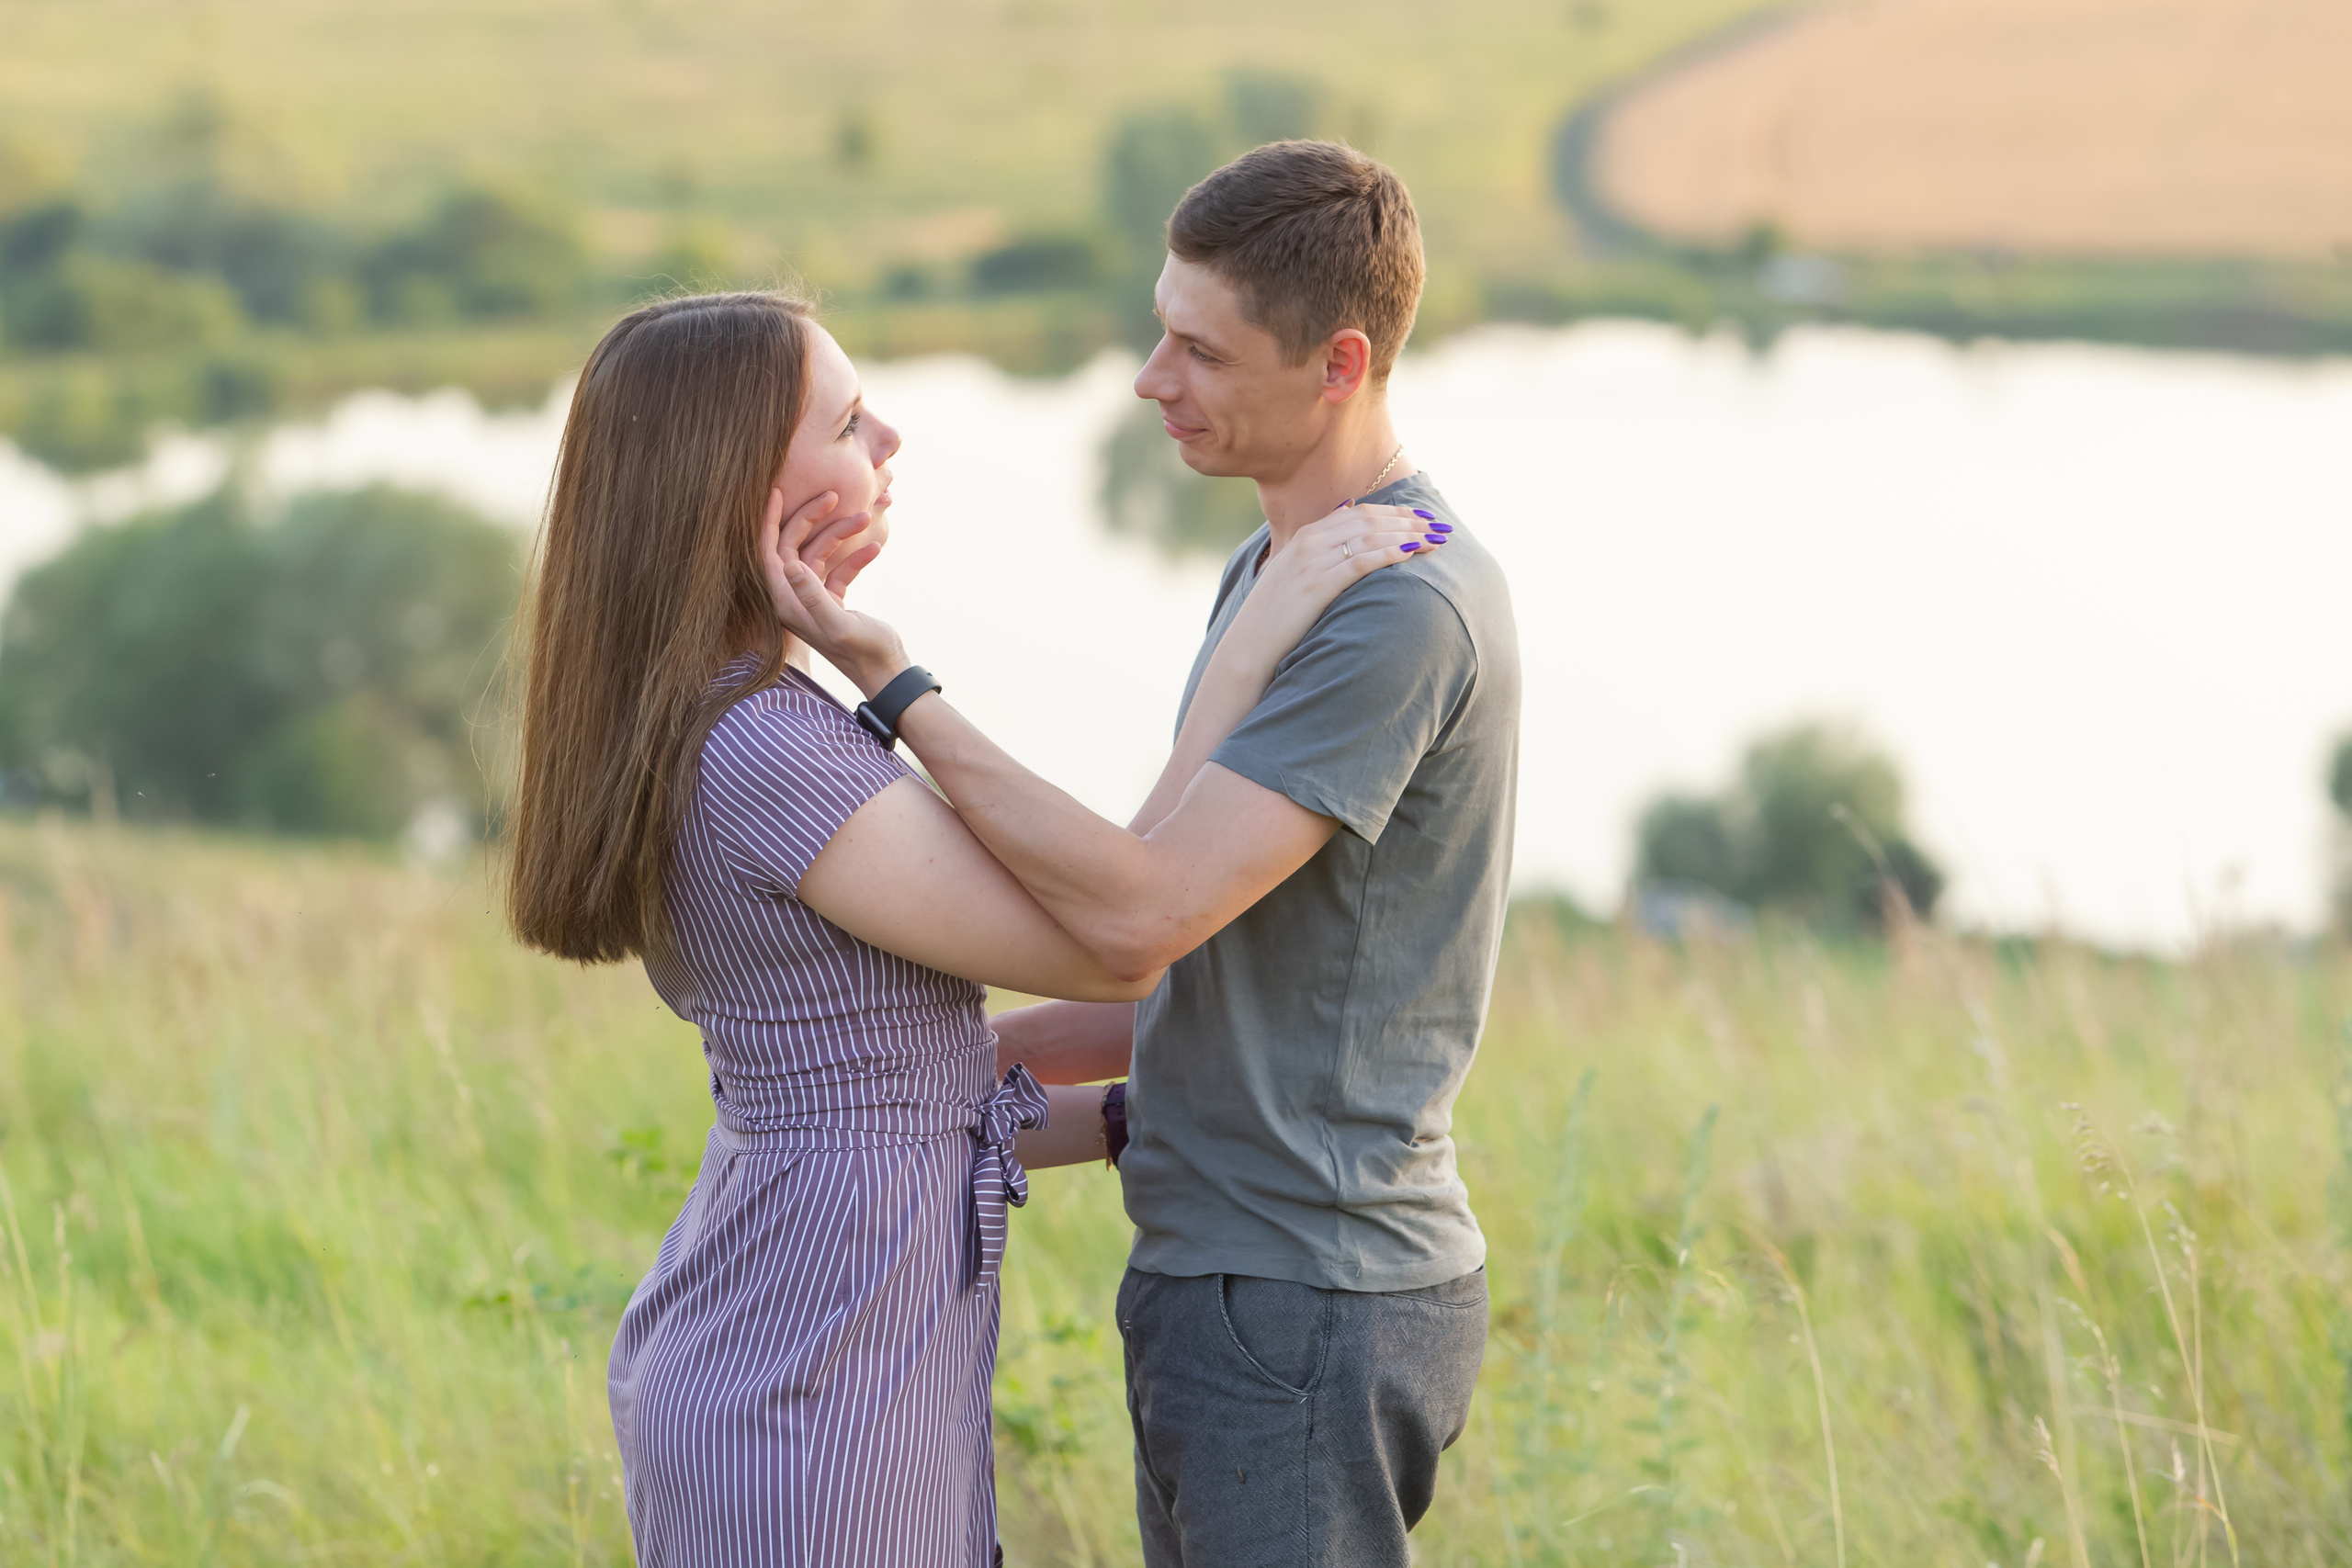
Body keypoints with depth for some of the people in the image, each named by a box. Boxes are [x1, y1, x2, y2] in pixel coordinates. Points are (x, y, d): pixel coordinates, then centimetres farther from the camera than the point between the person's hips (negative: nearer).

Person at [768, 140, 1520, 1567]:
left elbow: (1137, 913, -24)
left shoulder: (1406, 613, -19)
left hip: (1302, 1302, -10)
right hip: (1232, 1275, 10)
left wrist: (896, 689, -20)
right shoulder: (1275, 572, 15)